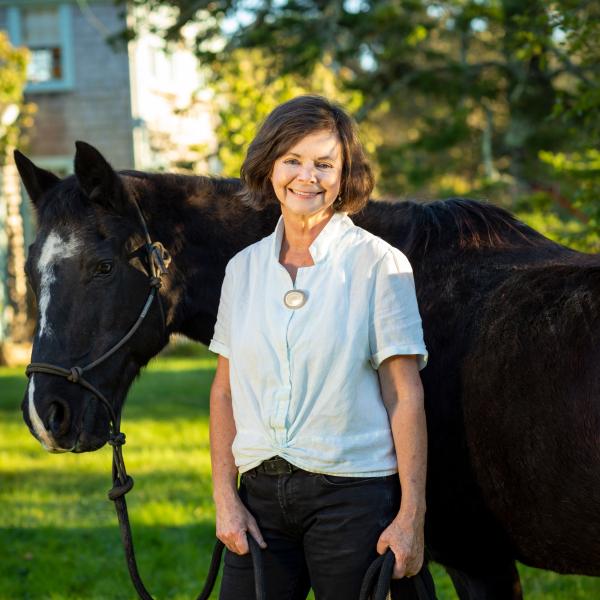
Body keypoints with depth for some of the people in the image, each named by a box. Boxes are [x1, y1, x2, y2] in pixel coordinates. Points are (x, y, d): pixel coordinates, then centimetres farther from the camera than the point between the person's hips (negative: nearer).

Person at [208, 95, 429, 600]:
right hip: (261, 496, 4)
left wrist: (412, 517, -13)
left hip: (354, 496, -4)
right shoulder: (244, 267, 9)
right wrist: (225, 497, 1)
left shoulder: (379, 264, -4)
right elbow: (225, 391, 11)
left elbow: (405, 396, -7)